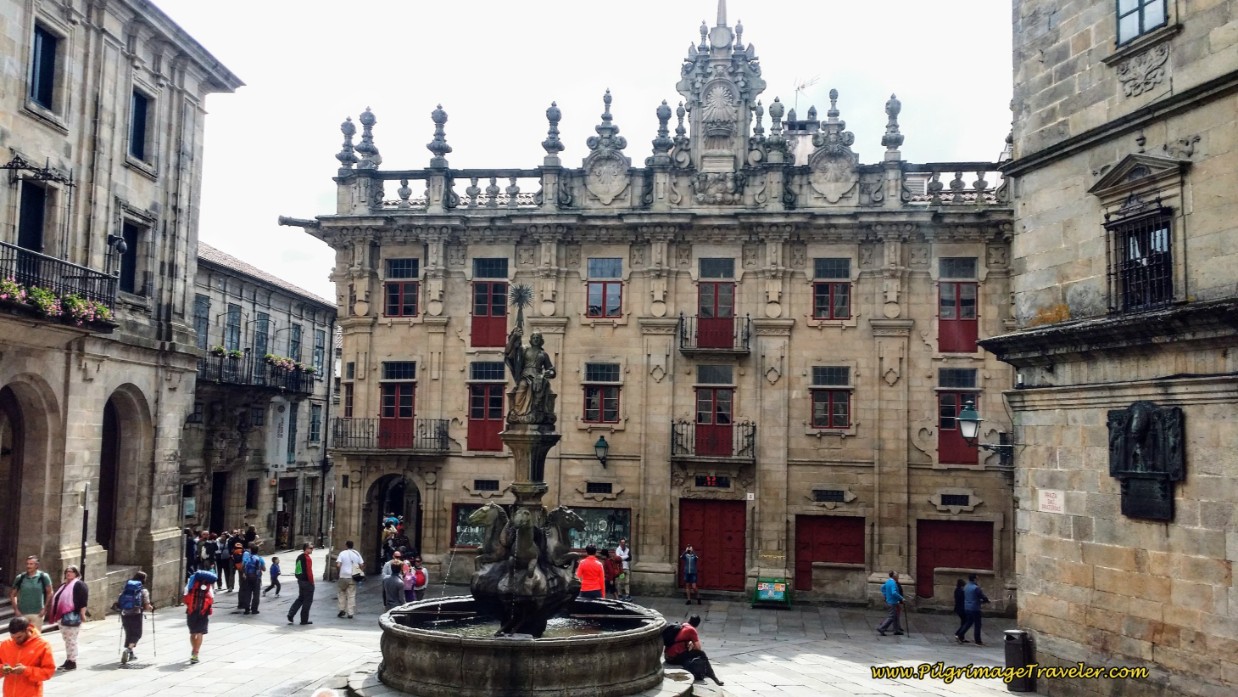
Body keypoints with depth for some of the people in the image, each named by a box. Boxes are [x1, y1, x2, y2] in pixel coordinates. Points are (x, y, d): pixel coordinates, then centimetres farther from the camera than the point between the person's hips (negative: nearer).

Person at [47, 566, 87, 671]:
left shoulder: (79, 585, -8)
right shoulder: (63, 585, 19)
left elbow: (84, 600, -15)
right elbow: (57, 600, 24)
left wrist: (82, 614, -19)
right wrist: (55, 616, 20)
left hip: (72, 617, -9)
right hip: (62, 618, 9)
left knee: (71, 640, -4)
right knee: (67, 640, 14)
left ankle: (73, 662, 1)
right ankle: (68, 660, 22)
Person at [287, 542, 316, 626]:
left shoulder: (299, 557, 12)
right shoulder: (307, 558, -16)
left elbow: (297, 570, 17)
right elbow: (309, 571, -20)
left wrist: (299, 578, 20)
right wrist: (311, 581, -12)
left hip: (300, 580, 9)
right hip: (307, 581, -9)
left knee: (300, 598, 18)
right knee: (308, 600, 1)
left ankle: (290, 615, 6)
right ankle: (304, 620, 4)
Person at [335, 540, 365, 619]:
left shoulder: (342, 553, -4)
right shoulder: (357, 553, 5)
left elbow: (338, 565, -14)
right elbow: (361, 565, 3)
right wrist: (360, 573, 18)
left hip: (344, 576, -2)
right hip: (353, 577, 2)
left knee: (342, 593, 16)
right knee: (351, 595, 5)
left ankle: (342, 610, 8)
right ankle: (350, 613, 3)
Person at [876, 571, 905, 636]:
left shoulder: (887, 581, 9)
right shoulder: (893, 583, -20)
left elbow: (882, 587, 24)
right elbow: (894, 593, -31)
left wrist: (885, 595, 23)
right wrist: (901, 598, -22)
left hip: (888, 602, 10)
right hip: (892, 603, -10)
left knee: (895, 617, 17)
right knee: (891, 617, -5)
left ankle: (896, 630, 23)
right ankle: (881, 628, -7)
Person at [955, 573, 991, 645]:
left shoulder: (965, 587, 9)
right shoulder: (976, 588, -17)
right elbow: (983, 597, -13)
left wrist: (980, 601, 19)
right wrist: (986, 600, 12)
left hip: (967, 608, 8)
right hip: (974, 609, -8)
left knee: (968, 623, 19)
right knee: (977, 625, 2)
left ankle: (959, 635, 12)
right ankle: (978, 641, 5)